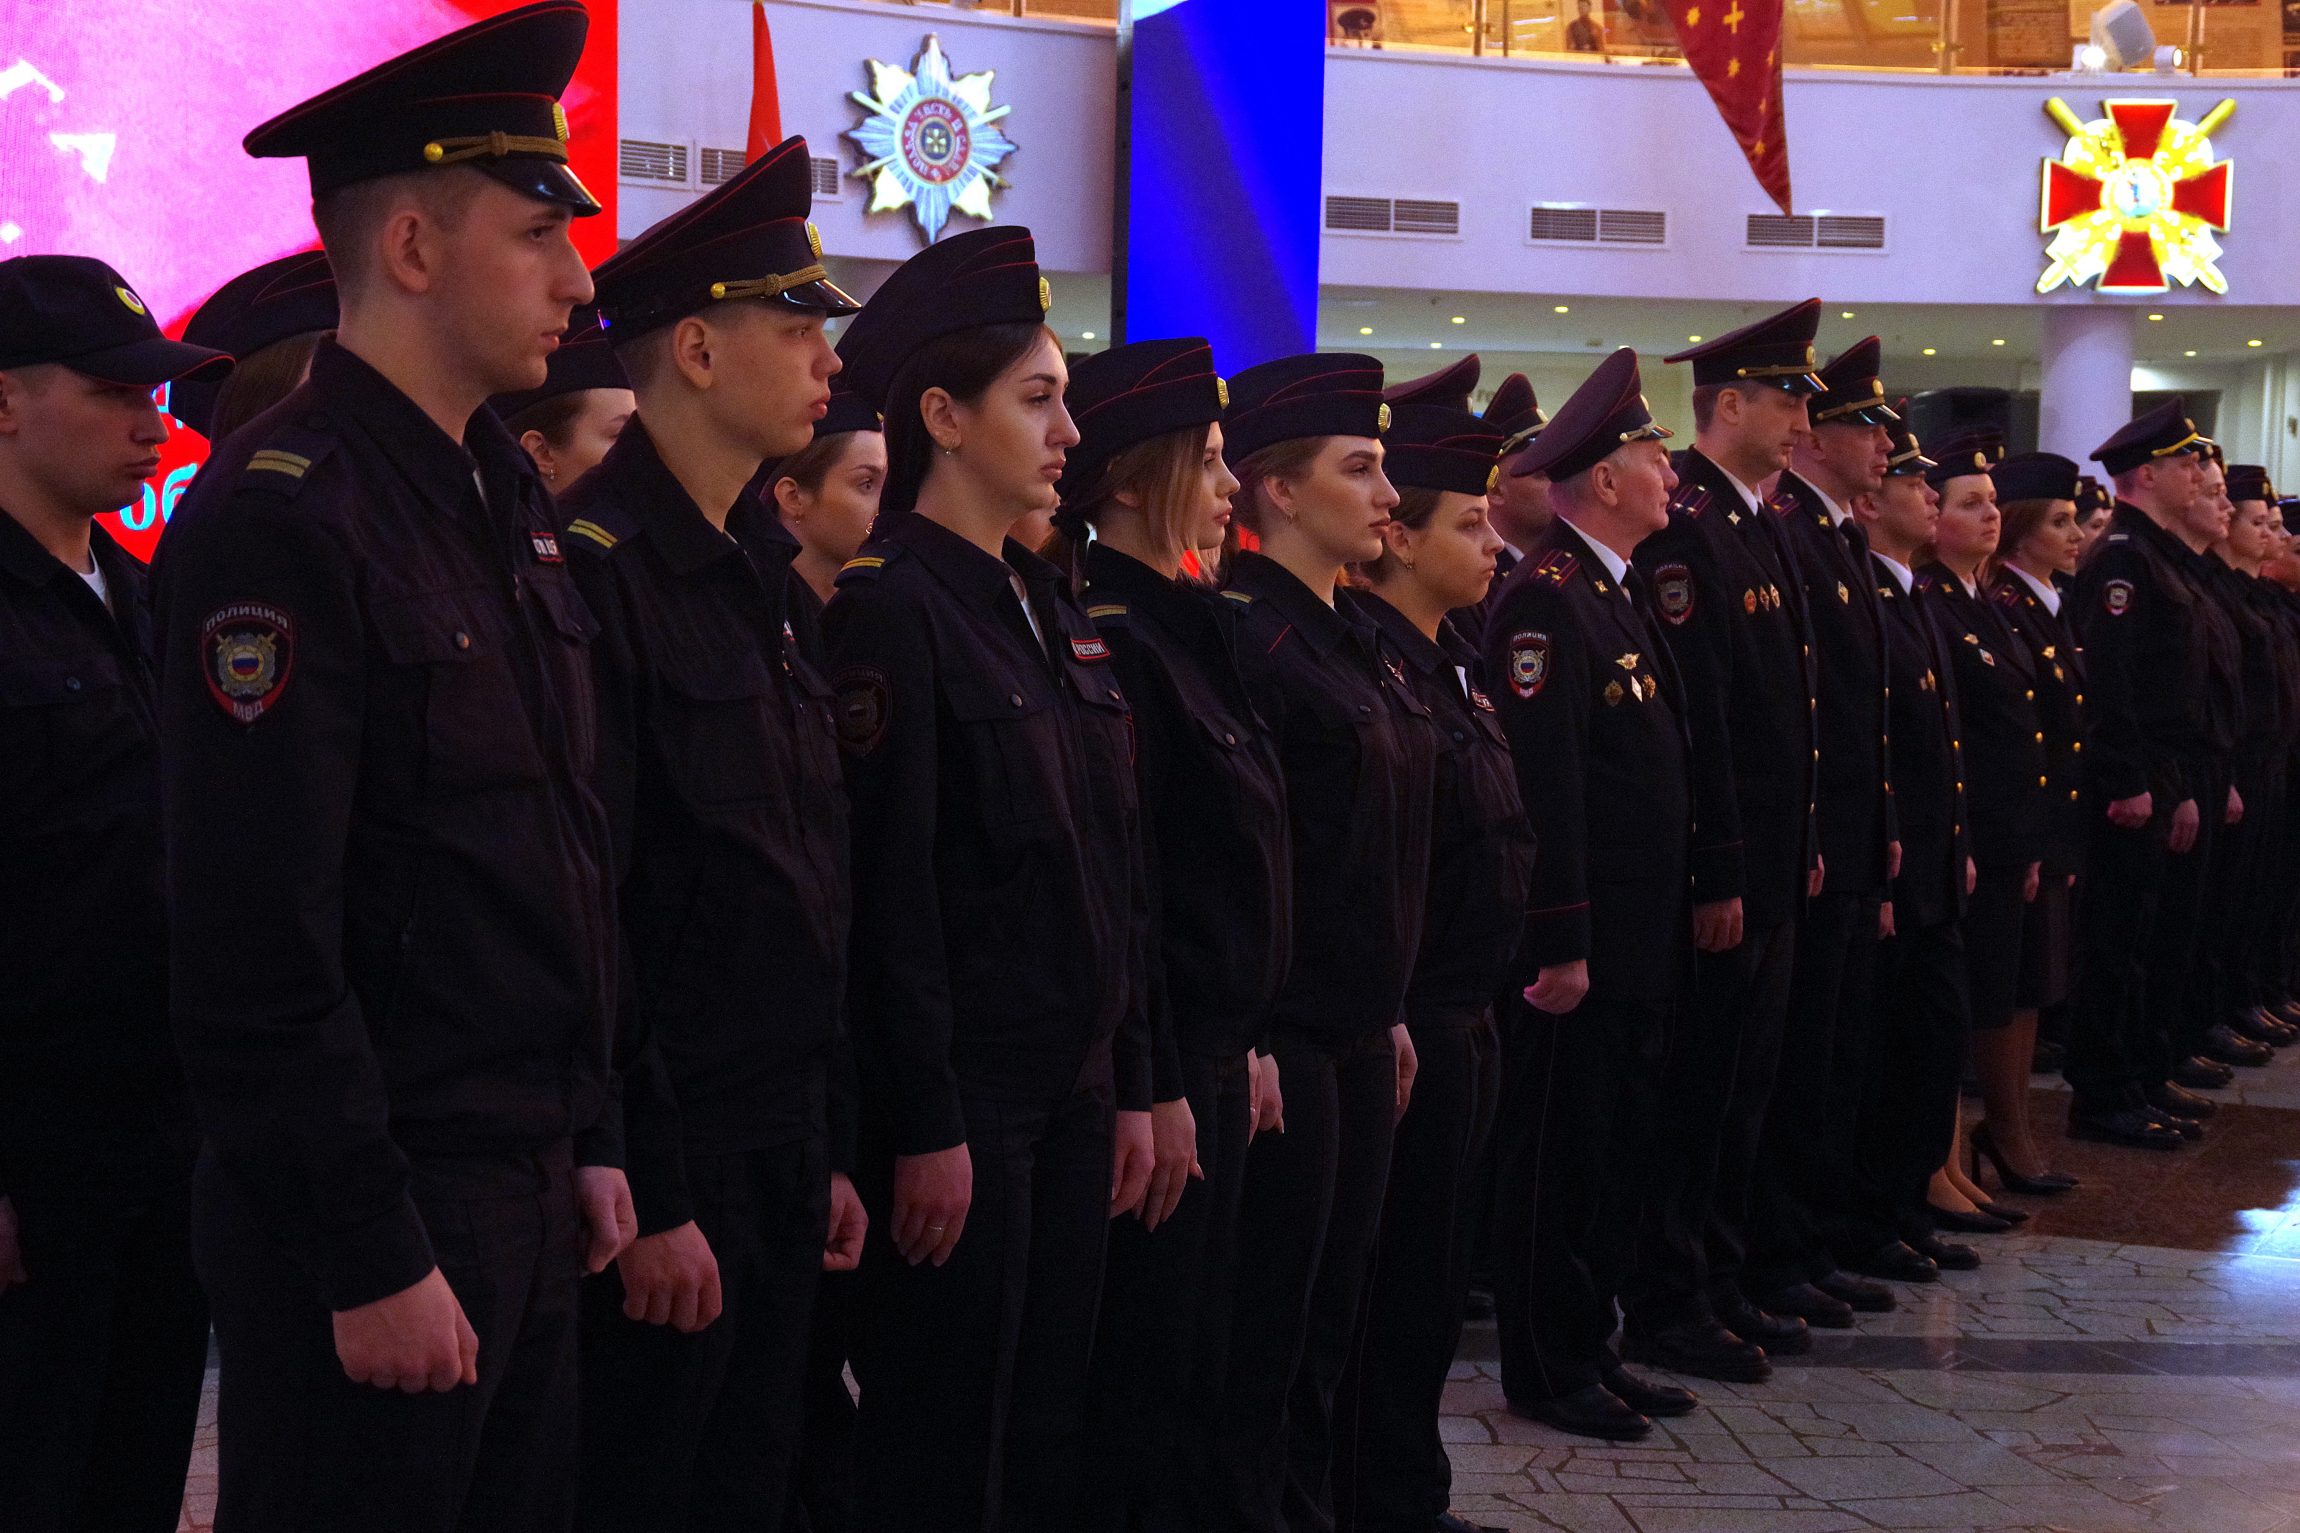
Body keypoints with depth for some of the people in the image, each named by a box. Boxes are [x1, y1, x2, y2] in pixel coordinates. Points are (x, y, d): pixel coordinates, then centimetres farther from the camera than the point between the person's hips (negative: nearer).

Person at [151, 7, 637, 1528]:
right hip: (380, 1226, -8)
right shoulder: (279, 518, -16)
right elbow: (259, 942, -20)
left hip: (528, 1201, 9)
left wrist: (589, 1144, 15)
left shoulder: (510, 501, 12)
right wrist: (374, 1261, -19)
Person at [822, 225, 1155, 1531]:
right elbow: (889, 888, -16)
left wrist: (1133, 1084, 12)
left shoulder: (1052, 608, 13)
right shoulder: (889, 608, -12)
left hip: (1073, 1083, 8)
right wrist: (926, 1127, -18)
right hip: (961, 1090, -8)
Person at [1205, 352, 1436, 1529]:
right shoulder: (1243, 636, -14)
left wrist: (1389, 1013, 17)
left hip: (1357, 1027, 9)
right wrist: (1240, 1039, -20)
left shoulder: (1352, 643, 15)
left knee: (1330, 1308, 15)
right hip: (1281, 1034, -9)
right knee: (1265, 1318, -1)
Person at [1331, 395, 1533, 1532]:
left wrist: (1476, 1003, 17)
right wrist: (1386, 1021, -21)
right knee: (1402, 1277, 0)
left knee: (1435, 1269, 16)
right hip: (1407, 1016, -10)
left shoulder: (1451, 664, 15)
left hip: (1464, 1012, 10)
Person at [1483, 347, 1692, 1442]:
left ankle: (1589, 1348, 25)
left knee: (1614, 1146, 15)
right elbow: (1542, 785, -21)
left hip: (1636, 940, 10)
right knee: (1556, 1150, 1)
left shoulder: (1618, 593, 15)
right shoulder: (1547, 601, -16)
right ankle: (1543, 1370, 11)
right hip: (1578, 941, -10)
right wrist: (1560, 945, -22)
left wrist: (1664, 929, 18)